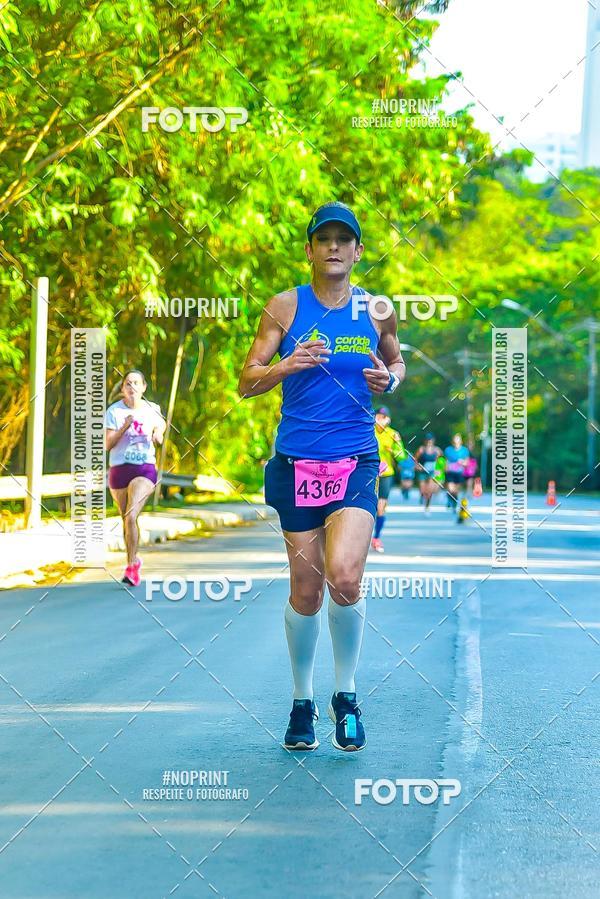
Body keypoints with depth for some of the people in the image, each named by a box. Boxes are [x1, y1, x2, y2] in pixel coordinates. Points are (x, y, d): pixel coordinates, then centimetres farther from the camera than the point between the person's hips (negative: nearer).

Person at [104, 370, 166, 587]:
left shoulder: (152, 410, 4)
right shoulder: (114, 411, -2)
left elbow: (160, 425, 24)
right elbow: (108, 445, -8)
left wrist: (158, 435, 0)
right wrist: (125, 426, -21)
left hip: (145, 469, -1)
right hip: (119, 470, 1)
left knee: (131, 516, -19)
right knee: (125, 518, 11)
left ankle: (131, 567, -16)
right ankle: (134, 559, 33)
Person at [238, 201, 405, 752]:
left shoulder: (376, 310, 5)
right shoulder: (285, 307, 2)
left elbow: (397, 362, 22)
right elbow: (246, 383, 2)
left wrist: (390, 380, -1)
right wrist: (290, 364, -16)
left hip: (356, 463, 0)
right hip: (296, 463, 0)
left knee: (344, 577, -19)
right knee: (305, 591, 5)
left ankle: (346, 695, 3)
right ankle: (303, 702, 24)